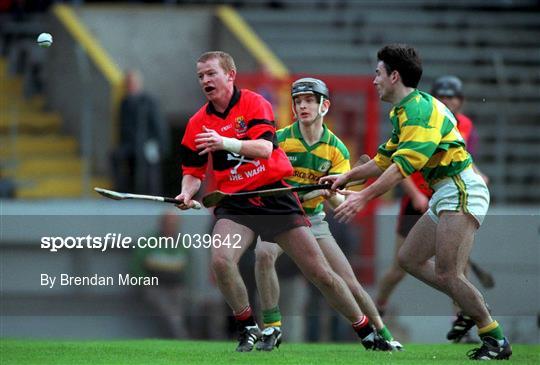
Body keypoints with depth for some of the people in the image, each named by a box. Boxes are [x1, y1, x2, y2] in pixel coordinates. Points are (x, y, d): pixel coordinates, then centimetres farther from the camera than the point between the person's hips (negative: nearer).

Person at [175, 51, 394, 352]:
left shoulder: (254, 103, -6)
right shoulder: (198, 124, 2)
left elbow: (264, 148, -21)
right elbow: (193, 171, 10)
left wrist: (224, 142, -36)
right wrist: (187, 193, -12)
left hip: (275, 197, -2)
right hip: (235, 203, 2)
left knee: (319, 271, -1)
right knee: (220, 260, -28)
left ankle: (367, 332, 14)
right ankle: (249, 328, -8)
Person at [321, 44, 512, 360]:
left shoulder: (420, 108, -16)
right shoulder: (404, 111, 17)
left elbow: (403, 165, -24)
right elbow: (385, 160, 28)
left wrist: (364, 197, -27)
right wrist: (347, 177, 23)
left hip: (462, 190, -11)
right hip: (445, 193, 11)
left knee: (447, 274, -18)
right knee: (409, 258, 13)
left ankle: (496, 340, -12)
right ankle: (474, 309, 11)